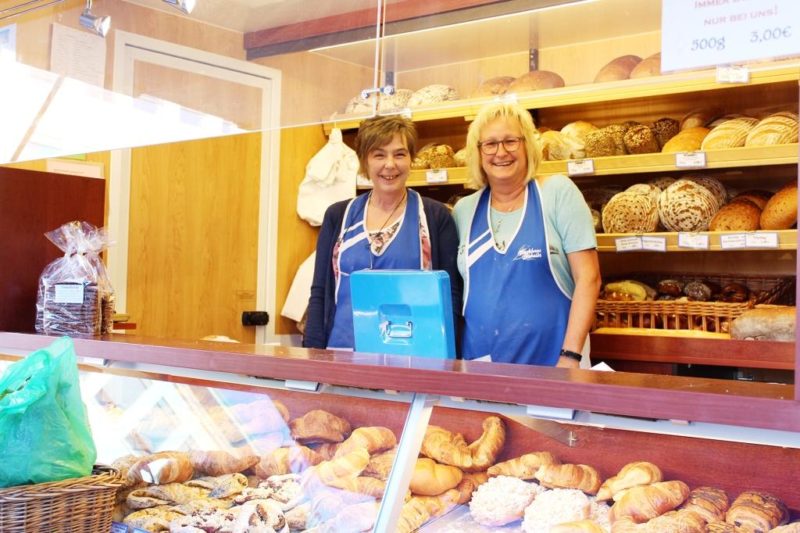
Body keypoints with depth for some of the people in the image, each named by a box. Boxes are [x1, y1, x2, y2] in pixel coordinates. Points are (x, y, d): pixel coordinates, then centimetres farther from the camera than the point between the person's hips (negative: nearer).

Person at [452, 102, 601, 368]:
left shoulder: (558, 192, -4)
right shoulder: (464, 210, 5)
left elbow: (588, 277, -8)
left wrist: (570, 357, -13)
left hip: (551, 360, -3)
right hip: (479, 360, 3)